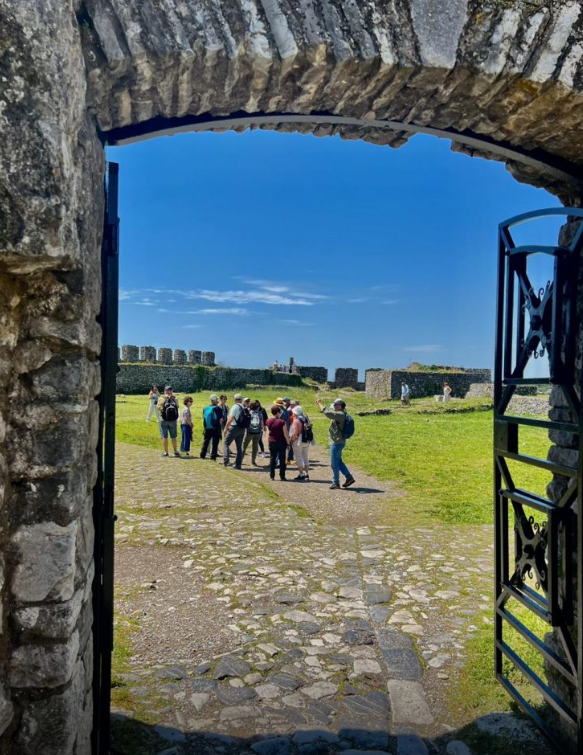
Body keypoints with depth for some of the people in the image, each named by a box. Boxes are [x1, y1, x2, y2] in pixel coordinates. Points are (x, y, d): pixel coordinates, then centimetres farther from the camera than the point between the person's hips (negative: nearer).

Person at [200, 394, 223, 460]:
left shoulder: (205, 408, 3)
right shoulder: (218, 409, -11)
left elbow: (203, 418, 9)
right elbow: (221, 420, -10)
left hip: (207, 428, 4)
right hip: (215, 429, -4)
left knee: (205, 442, 15)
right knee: (215, 443, 5)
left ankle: (202, 456, 18)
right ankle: (213, 457, 5)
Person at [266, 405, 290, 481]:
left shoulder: (269, 421, -2)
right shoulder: (282, 421, -16)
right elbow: (285, 434, -15)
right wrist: (288, 442, -5)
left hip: (271, 441, 4)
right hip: (281, 442, -4)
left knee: (272, 459, 11)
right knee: (282, 460, 5)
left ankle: (272, 476, 12)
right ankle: (282, 477, 7)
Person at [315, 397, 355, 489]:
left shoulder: (340, 415, -20)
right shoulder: (339, 414, 11)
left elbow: (327, 413, -28)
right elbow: (329, 410, 25)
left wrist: (320, 404, -18)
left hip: (337, 442, -10)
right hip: (337, 442, 10)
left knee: (334, 463, -1)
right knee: (338, 461, 19)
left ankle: (336, 483, 9)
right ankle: (349, 477, 21)